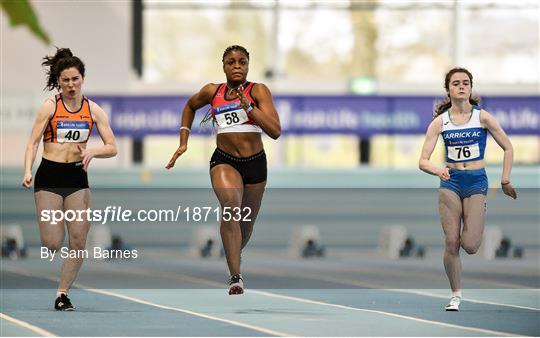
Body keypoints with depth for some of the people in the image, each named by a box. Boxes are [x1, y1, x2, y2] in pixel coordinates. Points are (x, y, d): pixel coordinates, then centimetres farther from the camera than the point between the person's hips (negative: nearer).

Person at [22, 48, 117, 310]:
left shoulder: (93, 110, 4)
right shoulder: (49, 107, -3)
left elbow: (112, 148, 3)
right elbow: (33, 142, -4)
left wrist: (92, 152, -17)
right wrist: (28, 171, -19)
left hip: (78, 178, 3)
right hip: (49, 177, -3)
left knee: (78, 242, -5)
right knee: (52, 245, -10)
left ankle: (62, 294, 8)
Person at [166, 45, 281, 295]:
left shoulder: (258, 91, -5)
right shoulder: (212, 92, 2)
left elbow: (275, 131, -17)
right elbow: (190, 106, 25)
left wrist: (248, 106, -24)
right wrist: (183, 142, 18)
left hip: (255, 163, 1)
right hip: (224, 161, -1)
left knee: (246, 225, 15)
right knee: (231, 207, -30)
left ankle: (232, 258, 48)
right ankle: (235, 277, -31)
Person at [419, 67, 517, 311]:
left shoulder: (482, 117, -3)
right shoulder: (440, 122, 0)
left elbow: (508, 148, 7)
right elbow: (423, 161, -2)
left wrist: (505, 181, 2)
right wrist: (438, 170, -23)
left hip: (476, 182, -1)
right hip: (450, 183, 1)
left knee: (470, 246, -12)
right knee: (451, 243, -7)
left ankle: (473, 225, 26)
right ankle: (456, 295, 10)